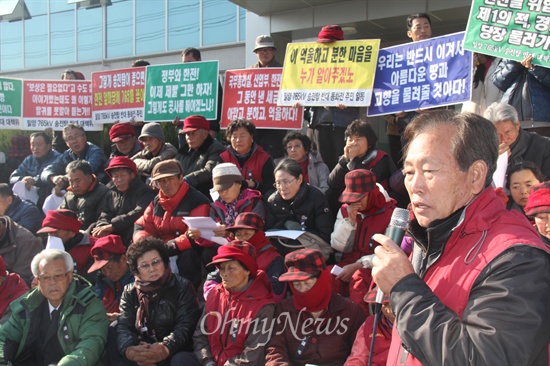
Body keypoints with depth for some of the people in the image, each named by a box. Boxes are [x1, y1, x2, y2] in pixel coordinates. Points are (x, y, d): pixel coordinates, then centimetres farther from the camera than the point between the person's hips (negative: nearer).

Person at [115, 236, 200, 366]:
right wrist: (129, 349, -24)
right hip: (139, 355, 4)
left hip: (174, 354, -4)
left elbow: (186, 325, -9)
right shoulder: (129, 292, 13)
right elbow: (123, 326, 0)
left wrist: (166, 348, -29)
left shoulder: (182, 287, 3)